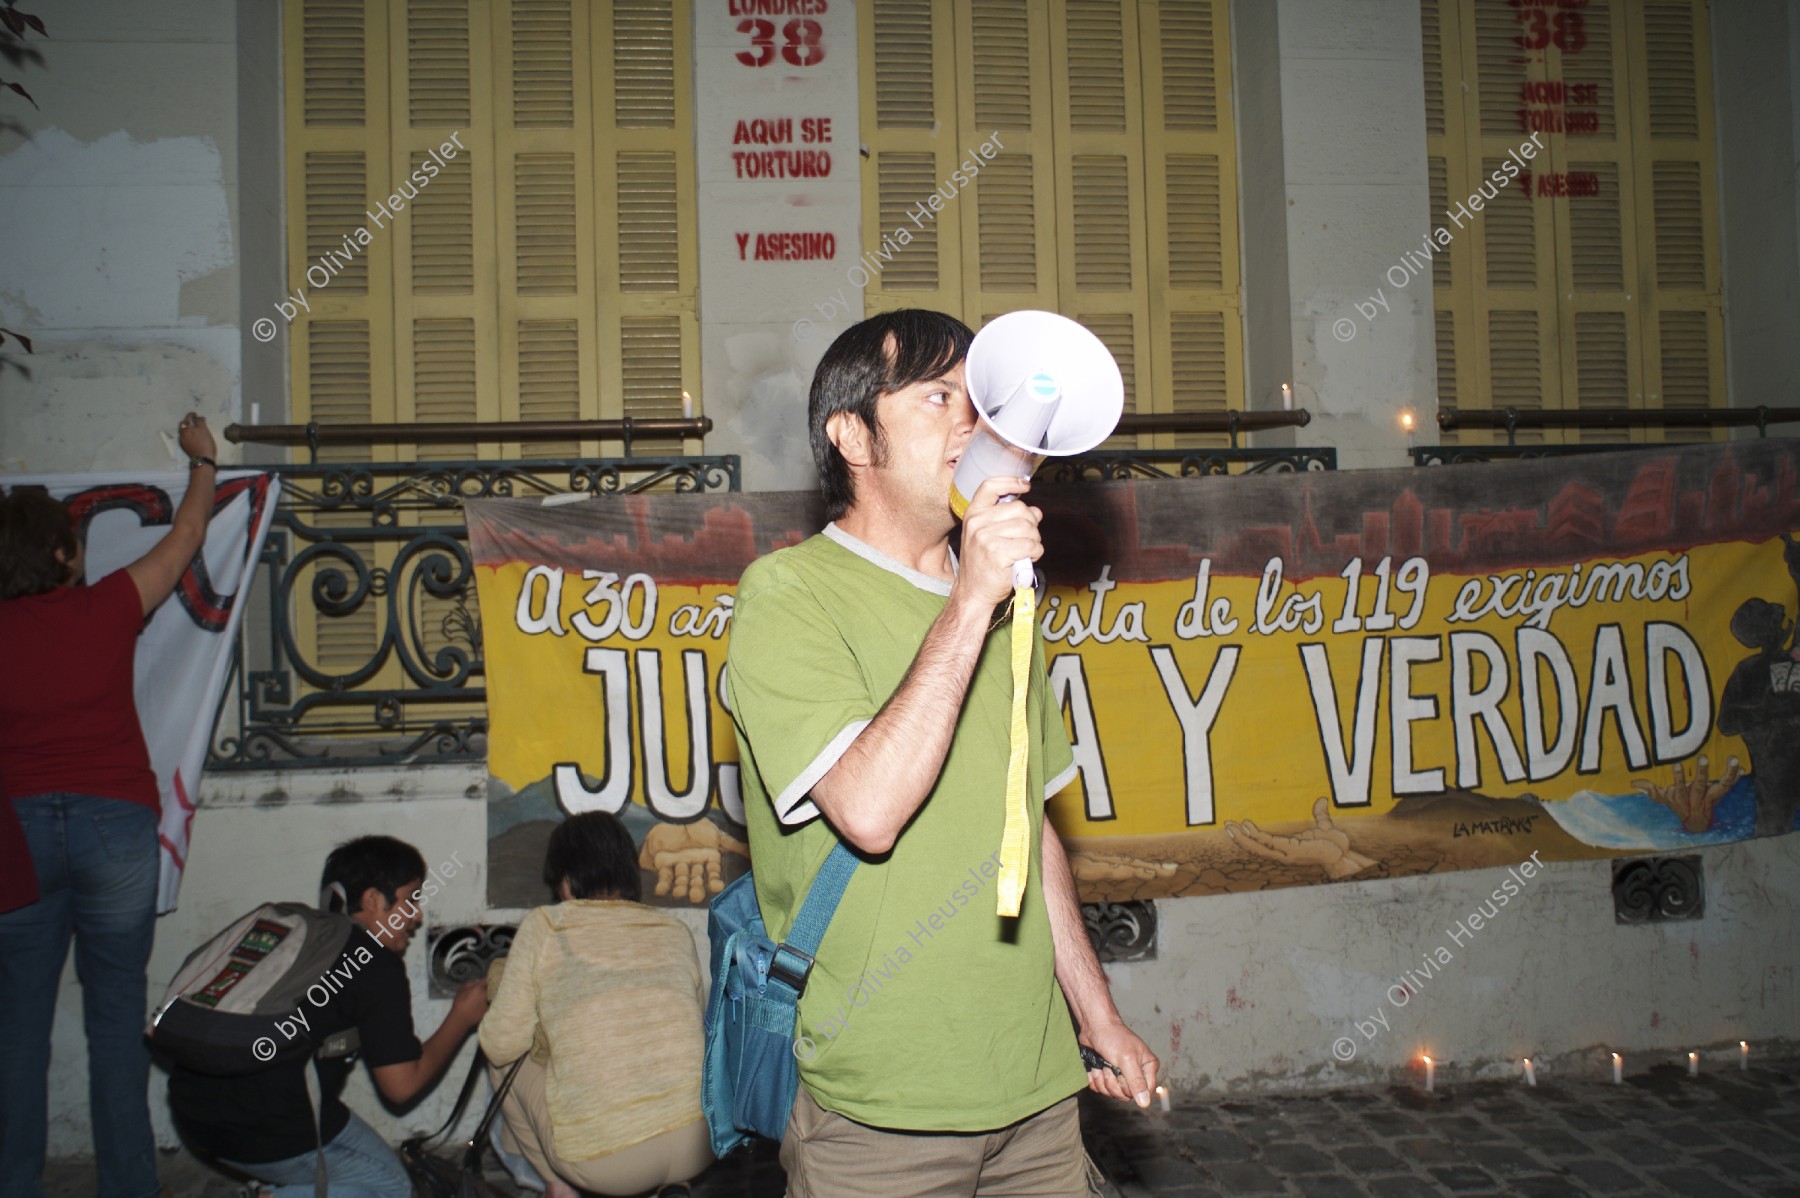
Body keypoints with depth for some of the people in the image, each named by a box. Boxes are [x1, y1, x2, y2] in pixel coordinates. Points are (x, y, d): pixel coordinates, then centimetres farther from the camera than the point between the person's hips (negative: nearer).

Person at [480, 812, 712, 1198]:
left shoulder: (544, 926, 0)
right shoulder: (675, 931, 9)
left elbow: (502, 1045, 3)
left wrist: (500, 977, 22)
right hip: (699, 1147, 3)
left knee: (511, 1058, 21)